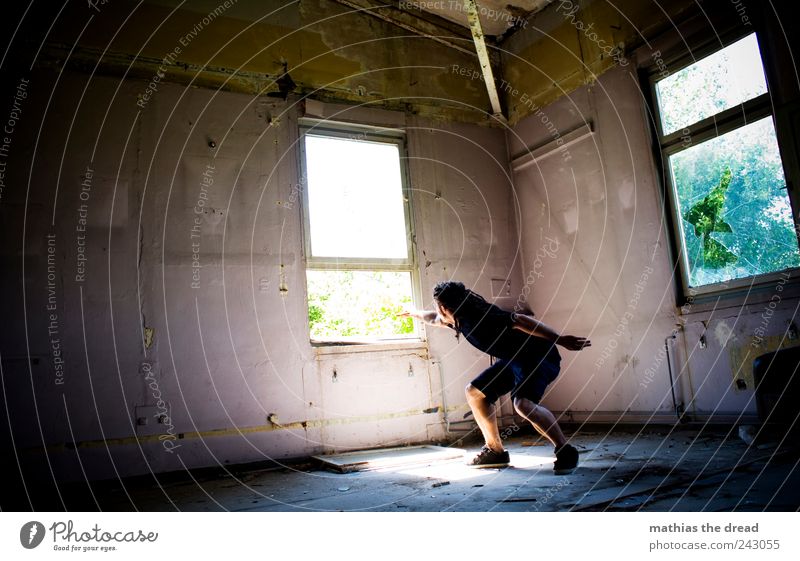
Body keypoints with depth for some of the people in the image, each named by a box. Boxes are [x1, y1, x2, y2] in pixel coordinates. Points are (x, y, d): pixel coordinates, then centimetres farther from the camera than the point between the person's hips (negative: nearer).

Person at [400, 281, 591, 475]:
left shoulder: (480, 316, -25)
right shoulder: (461, 319, 4)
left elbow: (519, 320, -33)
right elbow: (433, 318, 26)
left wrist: (560, 340, -37)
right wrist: (415, 313, 45)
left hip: (539, 355, -10)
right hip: (513, 359, 10)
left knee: (523, 403, -32)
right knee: (475, 391, 10)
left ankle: (566, 452, -15)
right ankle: (495, 450, 16)